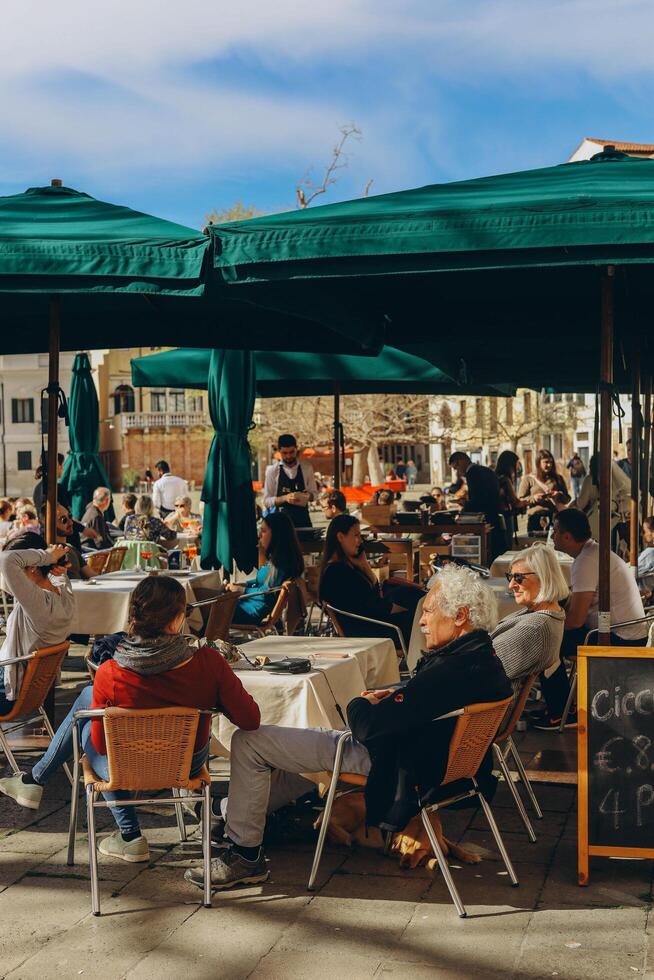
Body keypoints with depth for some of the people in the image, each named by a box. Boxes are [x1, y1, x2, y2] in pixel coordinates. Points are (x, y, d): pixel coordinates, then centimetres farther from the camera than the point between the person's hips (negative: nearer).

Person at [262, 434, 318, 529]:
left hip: (302, 519, 2)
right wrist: (285, 498, -19)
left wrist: (308, 496, -10)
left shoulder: (306, 468, 4)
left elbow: (314, 493, 13)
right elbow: (267, 501, -2)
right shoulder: (272, 470, -2)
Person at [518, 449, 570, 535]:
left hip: (554, 517, 1)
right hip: (535, 518, -1)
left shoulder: (557, 478, 12)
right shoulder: (528, 479, 6)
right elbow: (520, 500, 4)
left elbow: (567, 499, 15)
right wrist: (533, 498, -12)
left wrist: (559, 496, -6)